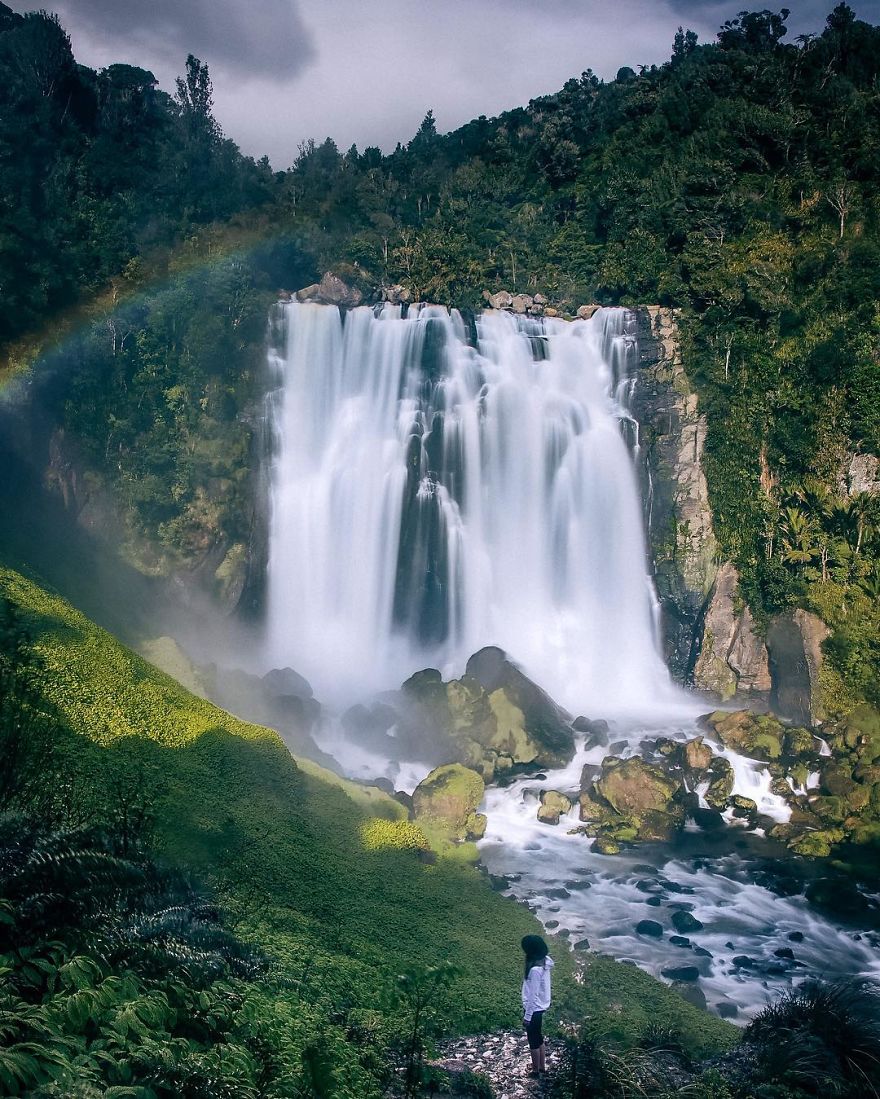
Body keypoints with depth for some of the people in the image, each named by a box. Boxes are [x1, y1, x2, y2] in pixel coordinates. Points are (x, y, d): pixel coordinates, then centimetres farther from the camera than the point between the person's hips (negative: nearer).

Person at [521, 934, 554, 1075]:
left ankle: (535, 1071, 25)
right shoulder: (544, 962, -3)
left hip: (534, 1009, -9)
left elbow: (533, 996, -25)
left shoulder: (535, 970, -31)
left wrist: (527, 1016, -16)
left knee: (533, 1041, 10)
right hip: (540, 1007, 9)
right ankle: (542, 1066, 38)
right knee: (538, 1038, 23)